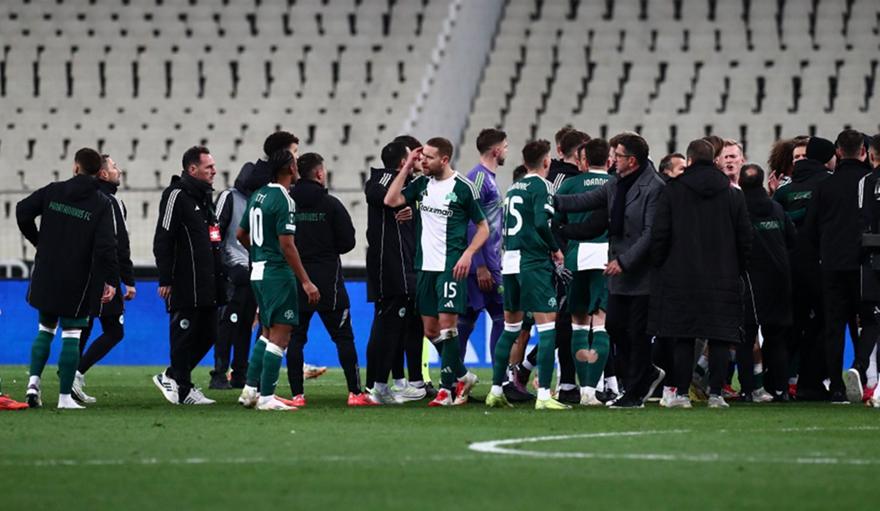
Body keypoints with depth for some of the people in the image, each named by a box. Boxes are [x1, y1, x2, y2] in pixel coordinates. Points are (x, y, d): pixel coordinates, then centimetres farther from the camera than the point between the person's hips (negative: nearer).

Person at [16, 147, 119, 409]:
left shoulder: (54, 191, 1)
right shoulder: (102, 203, -7)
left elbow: (23, 211, -2)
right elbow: (105, 246, -15)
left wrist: (37, 240, 12)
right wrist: (111, 280, -9)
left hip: (46, 277, 3)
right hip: (77, 281, -3)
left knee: (45, 329, 18)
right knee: (71, 335, 2)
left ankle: (34, 380, 0)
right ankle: (65, 396, -1)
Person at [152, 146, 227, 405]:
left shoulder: (204, 197, 19)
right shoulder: (177, 195, -10)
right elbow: (162, 240, -14)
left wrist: (219, 275, 22)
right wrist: (165, 280, -17)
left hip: (207, 285, 9)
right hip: (186, 286, -9)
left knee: (207, 334, 9)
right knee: (185, 334, -4)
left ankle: (170, 378, 20)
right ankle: (183, 390, 4)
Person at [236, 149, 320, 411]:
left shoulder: (258, 195, 11)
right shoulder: (284, 200, -15)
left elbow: (241, 234, 18)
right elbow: (287, 244, -20)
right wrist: (306, 282, -19)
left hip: (259, 272, 9)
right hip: (278, 273, -9)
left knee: (267, 333, 18)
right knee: (280, 336, -5)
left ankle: (250, 389, 17)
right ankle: (266, 397, -6)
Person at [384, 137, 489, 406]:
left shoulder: (463, 187, -5)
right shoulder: (422, 183, 10)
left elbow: (483, 227, 0)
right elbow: (391, 200, -1)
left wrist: (467, 254, -13)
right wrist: (407, 167, 0)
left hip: (451, 267, -6)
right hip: (425, 266, 6)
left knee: (446, 323, -12)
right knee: (430, 329, 7)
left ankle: (447, 388, -7)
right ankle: (462, 376, 23)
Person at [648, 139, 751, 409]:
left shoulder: (672, 191, -1)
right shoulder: (733, 194, 5)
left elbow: (659, 234, -4)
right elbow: (745, 238, 8)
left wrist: (660, 265, 8)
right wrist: (737, 270, 17)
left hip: (681, 276, -1)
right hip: (722, 280, 1)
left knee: (683, 338, 2)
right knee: (720, 338, 2)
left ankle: (681, 393, 1)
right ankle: (716, 394, -1)